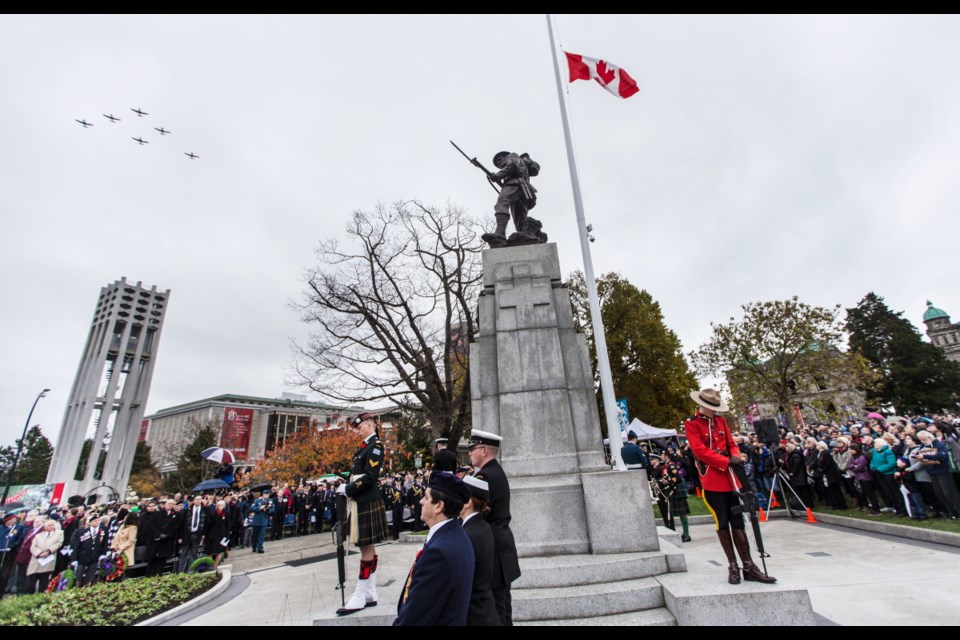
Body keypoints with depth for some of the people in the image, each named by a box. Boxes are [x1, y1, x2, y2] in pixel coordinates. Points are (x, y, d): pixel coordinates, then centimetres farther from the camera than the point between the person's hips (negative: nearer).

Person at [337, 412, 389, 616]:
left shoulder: (375, 446, -13)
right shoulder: (364, 446, 16)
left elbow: (370, 477, -20)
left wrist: (347, 490, -14)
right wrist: (347, 486, 0)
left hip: (368, 502, -9)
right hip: (360, 501, 9)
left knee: (366, 548, -1)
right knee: (367, 547, 13)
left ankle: (361, 595, 8)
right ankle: (370, 594, 22)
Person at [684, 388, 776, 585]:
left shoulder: (720, 420, 13)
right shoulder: (691, 424, -7)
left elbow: (731, 443, 16)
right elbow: (700, 451, -15)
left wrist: (736, 456, -5)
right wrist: (727, 461, -19)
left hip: (730, 477, 6)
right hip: (712, 479, -5)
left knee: (737, 522, 9)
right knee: (722, 523, 2)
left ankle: (749, 567, 16)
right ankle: (733, 567, 13)